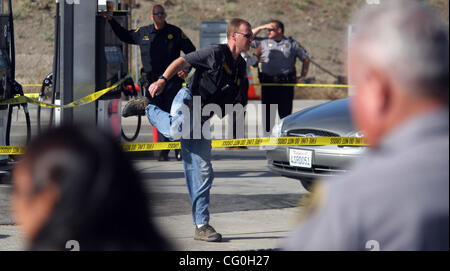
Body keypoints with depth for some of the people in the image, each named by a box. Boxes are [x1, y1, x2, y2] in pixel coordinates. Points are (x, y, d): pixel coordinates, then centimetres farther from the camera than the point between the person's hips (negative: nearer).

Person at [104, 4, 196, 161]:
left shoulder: (175, 32, 4)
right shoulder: (142, 33, 11)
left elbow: (191, 52, 9)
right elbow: (125, 36, 29)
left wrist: (186, 69, -3)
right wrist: (111, 21, 23)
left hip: (171, 79, -2)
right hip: (151, 80, 2)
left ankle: (179, 148, -1)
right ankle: (164, 150, 8)